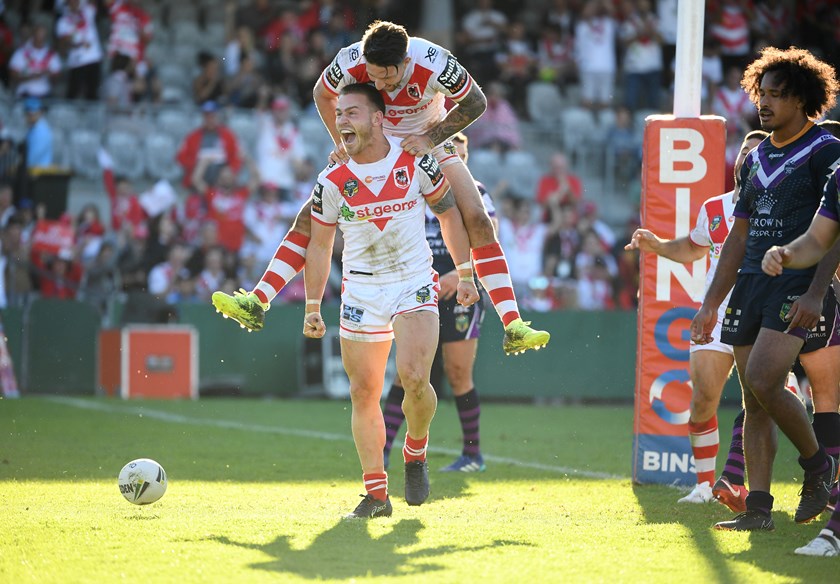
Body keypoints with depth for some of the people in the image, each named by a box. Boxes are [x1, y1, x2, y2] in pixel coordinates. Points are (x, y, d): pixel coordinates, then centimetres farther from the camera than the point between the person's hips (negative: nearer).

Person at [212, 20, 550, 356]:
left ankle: (513, 328, -16)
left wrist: (429, 139, -24)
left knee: (476, 219, -17)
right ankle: (256, 304, -6)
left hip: (430, 143, -2)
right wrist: (341, 144, -12)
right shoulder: (350, 63, -27)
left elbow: (475, 103, -15)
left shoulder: (435, 64, -34)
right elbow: (322, 94, -3)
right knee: (312, 215, -9)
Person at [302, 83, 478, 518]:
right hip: (361, 291, 2)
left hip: (415, 283, -2)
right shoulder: (332, 182, -5)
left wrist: (464, 275, 6)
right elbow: (319, 246, 6)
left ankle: (416, 453, 9)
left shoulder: (417, 163, -7)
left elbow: (448, 212, 7)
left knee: (414, 379, -20)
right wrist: (312, 308, 6)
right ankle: (376, 493, 9)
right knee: (363, 393, 0)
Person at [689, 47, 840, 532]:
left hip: (799, 286, -7)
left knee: (762, 381, -21)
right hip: (751, 284, 7)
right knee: (753, 401, 2)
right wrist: (711, 304, 18)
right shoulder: (755, 159, 18)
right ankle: (758, 507, 3)